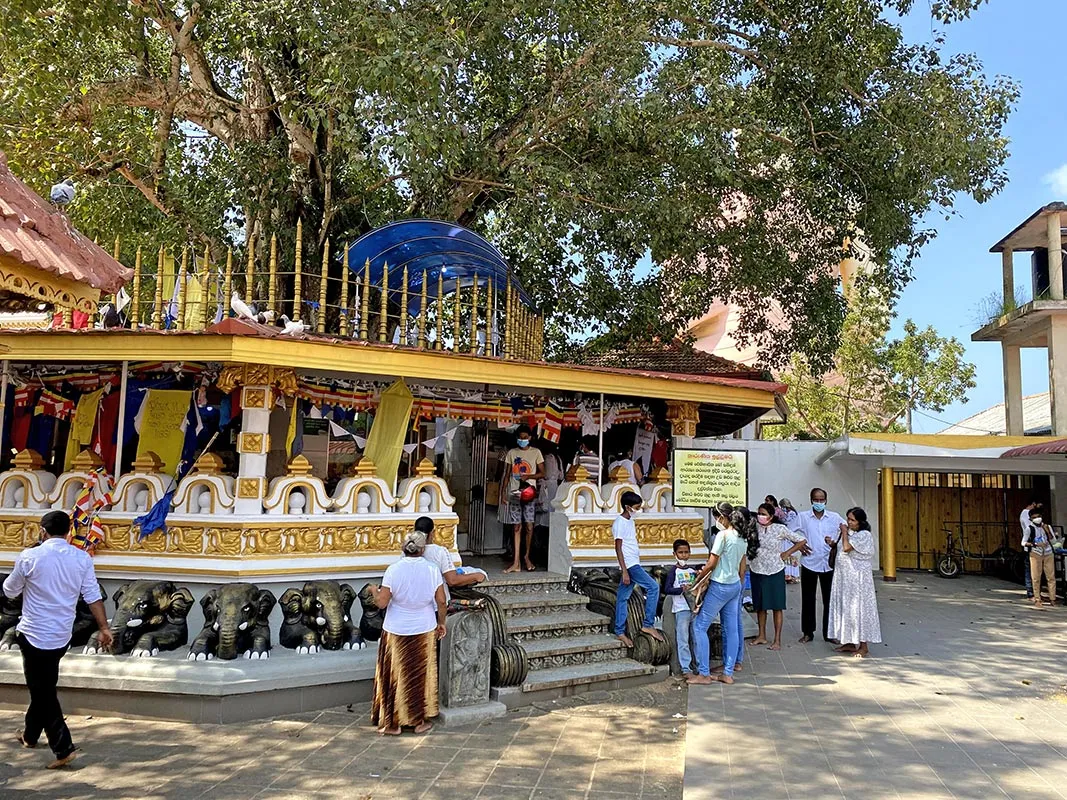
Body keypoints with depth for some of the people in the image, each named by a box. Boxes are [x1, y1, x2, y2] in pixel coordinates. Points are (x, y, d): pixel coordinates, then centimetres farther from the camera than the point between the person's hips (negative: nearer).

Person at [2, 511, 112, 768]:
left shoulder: (30, 557, -13)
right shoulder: (82, 558, -3)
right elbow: (94, 597, -3)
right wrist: (104, 628, 2)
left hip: (34, 633, -5)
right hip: (61, 635, 5)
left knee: (43, 691, 1)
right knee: (42, 687, 24)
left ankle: (64, 748, -4)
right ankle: (30, 735, 40)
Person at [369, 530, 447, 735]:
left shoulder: (393, 570, -15)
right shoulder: (432, 570, -10)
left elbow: (381, 602, -13)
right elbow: (441, 601, -6)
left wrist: (374, 591, 8)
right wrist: (441, 623, 9)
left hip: (396, 631, -1)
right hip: (424, 630, 1)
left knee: (394, 676, 12)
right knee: (421, 676, 15)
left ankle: (392, 723, 19)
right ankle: (420, 721, 24)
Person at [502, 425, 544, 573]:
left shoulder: (536, 452, 4)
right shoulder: (511, 453, 10)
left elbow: (542, 473, 3)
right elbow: (508, 474, 12)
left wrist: (528, 476, -13)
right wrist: (504, 493, 5)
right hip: (514, 494, 1)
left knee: (529, 526, -2)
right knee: (516, 527, 0)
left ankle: (527, 557, 19)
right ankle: (516, 563, -2)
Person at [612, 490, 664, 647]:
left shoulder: (629, 521, 15)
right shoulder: (620, 523, -13)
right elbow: (618, 548, -16)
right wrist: (624, 571, -19)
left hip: (634, 564, 9)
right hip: (630, 564, -9)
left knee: (623, 597, 10)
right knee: (653, 587, -13)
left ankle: (620, 632, 13)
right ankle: (648, 624, -7)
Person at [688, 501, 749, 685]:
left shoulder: (723, 535, -16)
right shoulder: (742, 538, 9)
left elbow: (711, 564, -14)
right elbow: (742, 567, 15)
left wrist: (697, 580, -1)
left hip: (720, 586, -9)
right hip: (736, 586, 9)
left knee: (699, 626, -2)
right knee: (731, 629, 11)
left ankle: (704, 673, -1)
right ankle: (728, 673, 15)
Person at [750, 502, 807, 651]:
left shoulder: (780, 529, -9)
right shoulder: (753, 527, -3)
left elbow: (801, 541, -1)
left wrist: (787, 553, -3)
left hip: (775, 572, -3)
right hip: (757, 571, 3)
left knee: (777, 606, 2)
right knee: (760, 605, 12)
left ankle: (777, 640, 8)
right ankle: (762, 636, 25)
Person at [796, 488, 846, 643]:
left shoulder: (835, 517, 0)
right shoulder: (803, 517, -1)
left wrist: (834, 543, -16)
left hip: (828, 563, 0)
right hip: (809, 563, 0)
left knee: (829, 600, 8)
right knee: (808, 600, 8)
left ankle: (829, 633, 20)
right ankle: (808, 632, 19)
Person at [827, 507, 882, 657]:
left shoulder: (864, 535, -14)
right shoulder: (850, 533, 13)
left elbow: (846, 548, -23)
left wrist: (844, 532, -12)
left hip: (858, 579, -8)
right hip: (844, 578, 8)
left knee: (858, 609, -3)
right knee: (846, 608, 12)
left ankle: (863, 646, 6)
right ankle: (849, 642, 22)